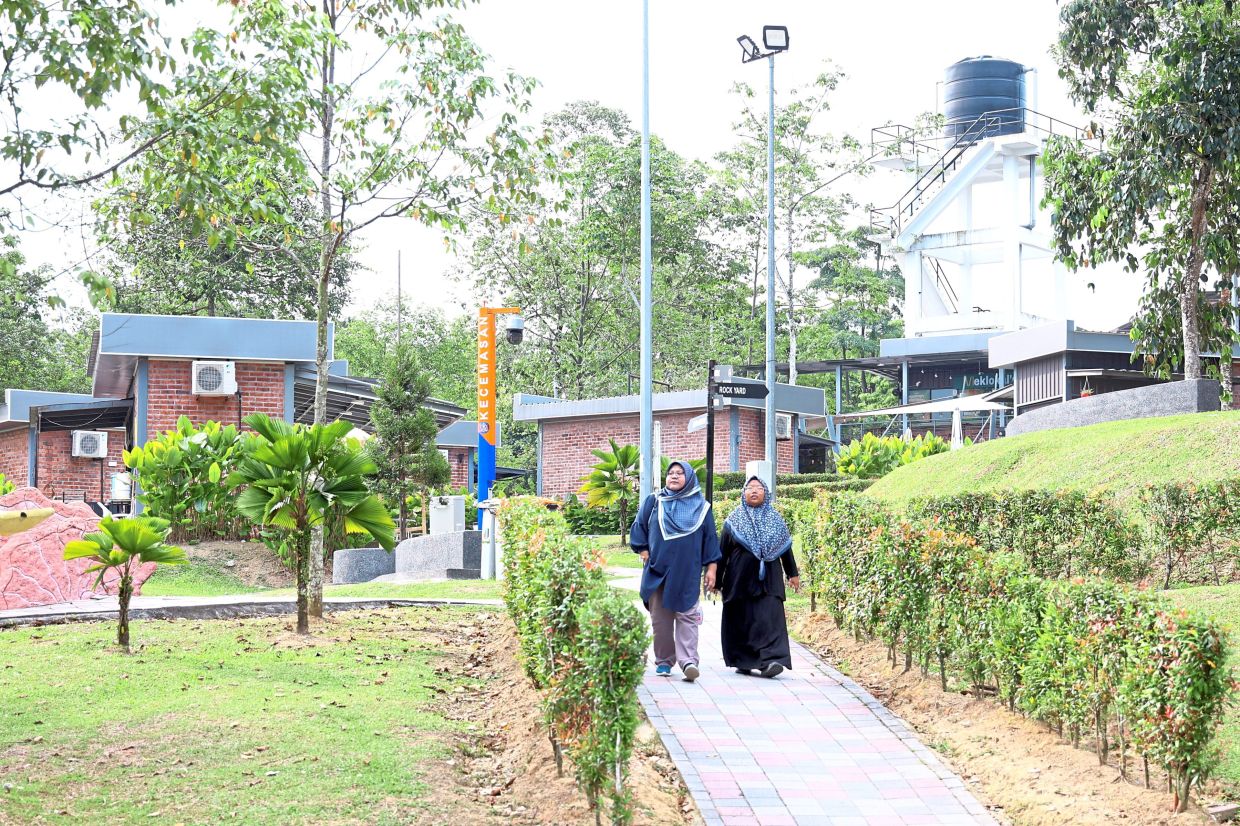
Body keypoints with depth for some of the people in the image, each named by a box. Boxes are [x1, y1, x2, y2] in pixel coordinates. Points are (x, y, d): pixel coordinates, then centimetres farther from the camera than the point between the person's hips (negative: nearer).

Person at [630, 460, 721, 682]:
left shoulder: (701, 507, 8)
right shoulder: (654, 502, 10)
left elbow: (710, 538, 8)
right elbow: (638, 527, 14)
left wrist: (711, 568, 2)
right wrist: (644, 551, 3)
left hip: (687, 573, -1)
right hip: (658, 571, 2)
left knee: (686, 616, -9)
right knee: (660, 618, 4)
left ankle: (688, 660, -15)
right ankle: (664, 660, 13)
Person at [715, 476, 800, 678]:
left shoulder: (775, 519, 11)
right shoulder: (734, 519, 7)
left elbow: (786, 547, 16)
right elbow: (723, 551, 7)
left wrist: (793, 574, 15)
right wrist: (718, 579, 5)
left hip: (768, 579, 0)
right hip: (740, 578, 0)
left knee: (770, 617, -13)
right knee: (741, 620, 3)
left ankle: (770, 660, -22)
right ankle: (742, 661, 15)